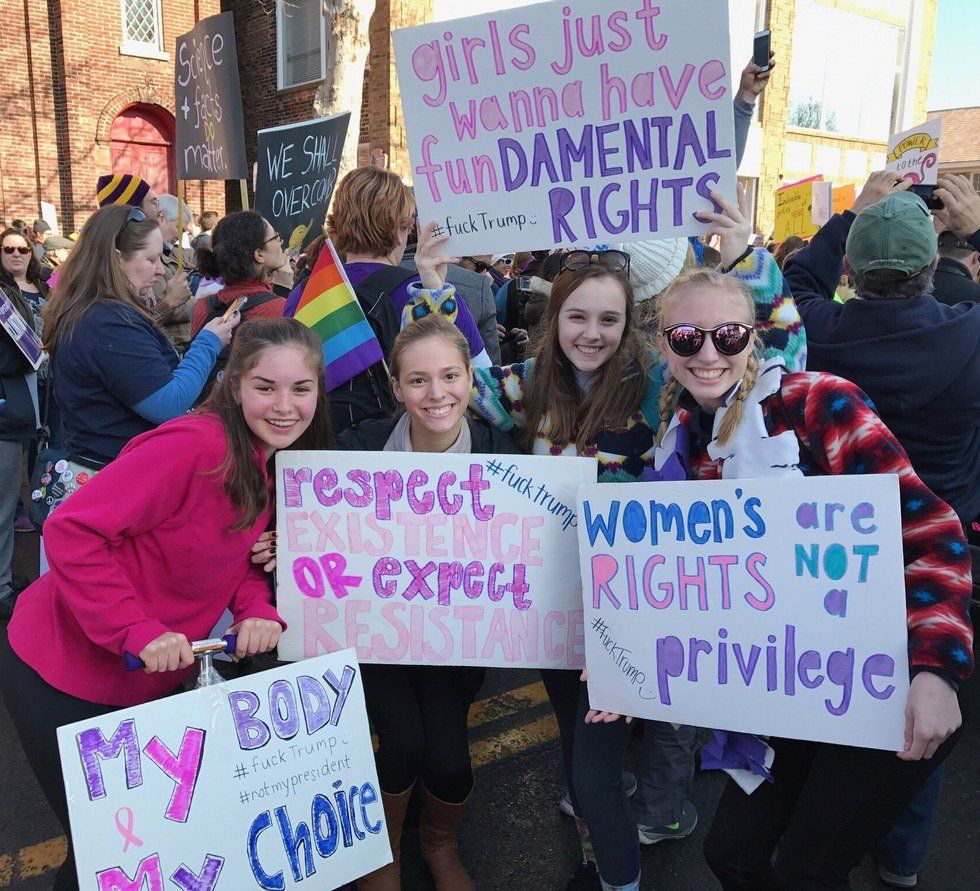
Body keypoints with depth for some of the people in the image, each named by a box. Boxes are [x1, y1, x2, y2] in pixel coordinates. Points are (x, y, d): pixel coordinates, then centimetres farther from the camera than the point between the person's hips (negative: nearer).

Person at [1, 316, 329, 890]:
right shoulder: (194, 445, -28)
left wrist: (258, 608, -14)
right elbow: (72, 531, -28)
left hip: (154, 680, 7)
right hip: (63, 677, -7)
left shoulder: (283, 464, -2)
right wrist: (138, 631, -30)